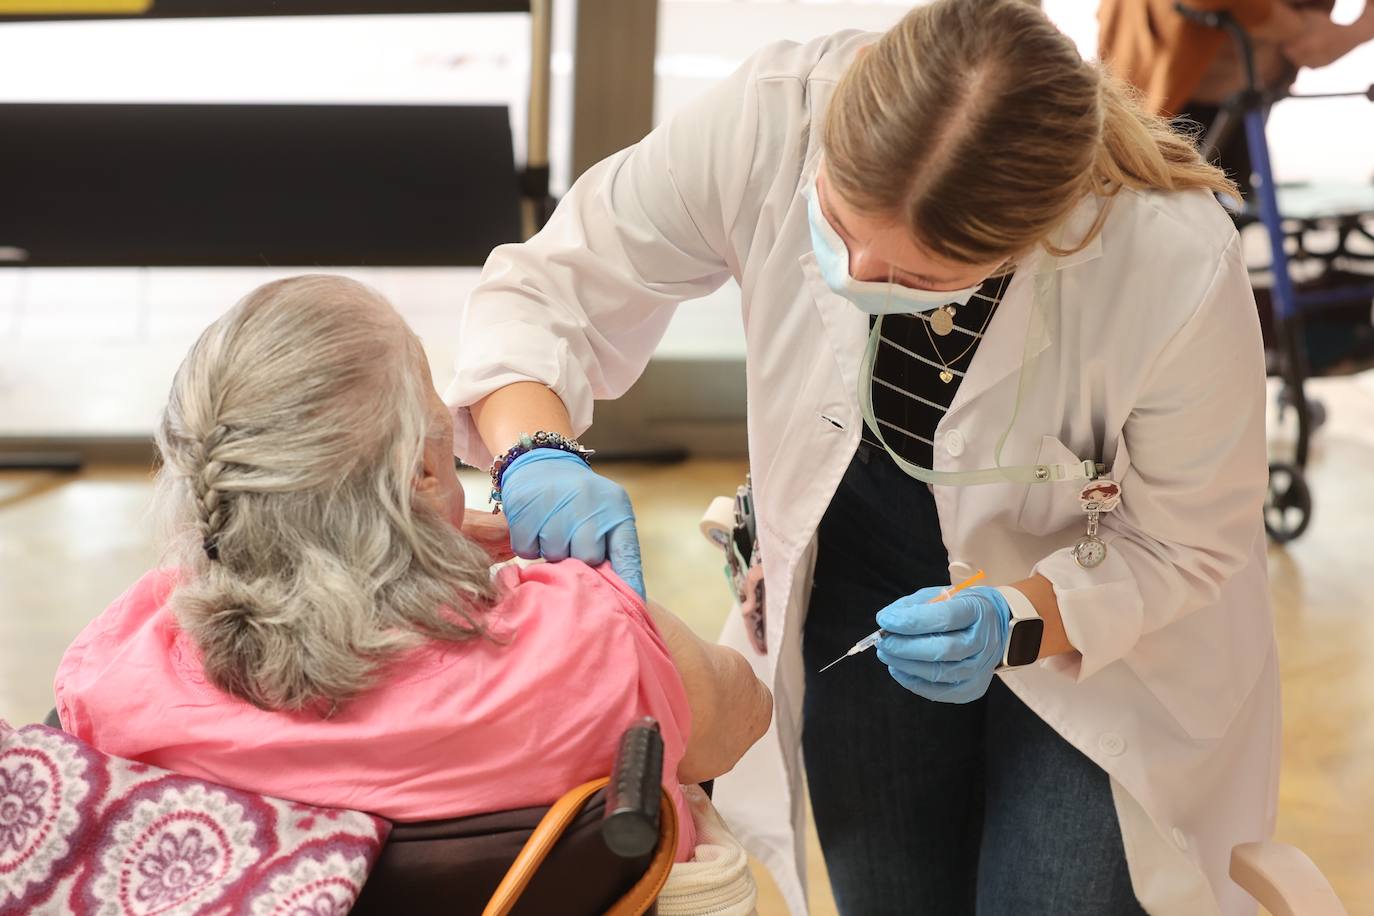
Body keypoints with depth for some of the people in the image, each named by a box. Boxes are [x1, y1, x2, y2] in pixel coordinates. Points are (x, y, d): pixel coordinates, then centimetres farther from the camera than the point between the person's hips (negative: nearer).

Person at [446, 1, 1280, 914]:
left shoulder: (1181, 265, -33)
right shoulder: (773, 117, -30)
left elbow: (1186, 545, -16)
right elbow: (545, 287, -17)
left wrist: (1014, 622, -34)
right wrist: (536, 454, -36)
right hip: (863, 578, 2)